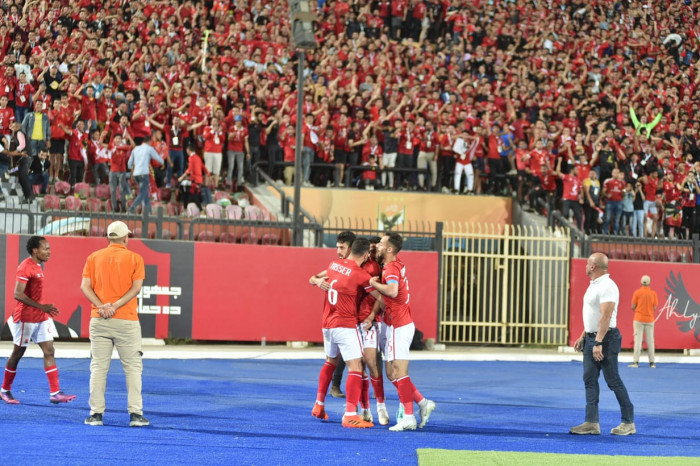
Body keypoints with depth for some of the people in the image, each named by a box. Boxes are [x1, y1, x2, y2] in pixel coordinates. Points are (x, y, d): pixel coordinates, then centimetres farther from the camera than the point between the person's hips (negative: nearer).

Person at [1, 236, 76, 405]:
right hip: (25, 318, -9)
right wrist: (42, 307, -23)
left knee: (49, 351, 0)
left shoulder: (38, 267, 13)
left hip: (41, 318, 9)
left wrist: (45, 310, 12)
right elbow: (18, 295, -23)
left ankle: (55, 393, -5)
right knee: (17, 353, 3)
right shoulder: (25, 267, -16)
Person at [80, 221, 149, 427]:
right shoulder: (134, 258, 3)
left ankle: (96, 413, 0)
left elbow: (85, 286, -2)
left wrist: (101, 306, -10)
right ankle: (135, 413, -3)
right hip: (126, 320, -2)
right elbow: (136, 287, -9)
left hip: (99, 319, 2)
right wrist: (116, 306, -13)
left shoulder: (94, 257, 9)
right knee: (133, 367, 3)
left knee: (98, 367, 4)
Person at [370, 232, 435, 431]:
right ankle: (423, 403, 13)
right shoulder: (396, 264, 11)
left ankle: (409, 418, -7)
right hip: (400, 324, 9)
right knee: (392, 374, 13)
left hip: (398, 327, -9)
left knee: (398, 373, -8)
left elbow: (392, 290, -37)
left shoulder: (391, 269, -17)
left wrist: (374, 283, -21)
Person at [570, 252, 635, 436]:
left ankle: (629, 423, 3)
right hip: (591, 338, 10)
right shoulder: (594, 285, 15)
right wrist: (583, 337, 22)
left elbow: (605, 317, -25)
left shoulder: (607, 287, -17)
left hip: (606, 338, -10)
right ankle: (592, 423, 5)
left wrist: (598, 343, -29)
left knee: (613, 381, -5)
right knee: (589, 380, 6)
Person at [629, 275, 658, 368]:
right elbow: (655, 308, -2)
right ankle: (651, 362, 6)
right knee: (650, 340, 6)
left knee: (638, 340, -1)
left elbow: (633, 307, -5)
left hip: (639, 319, -2)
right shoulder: (653, 293, -1)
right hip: (650, 319, 2)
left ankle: (636, 361, -5)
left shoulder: (637, 293, -6)